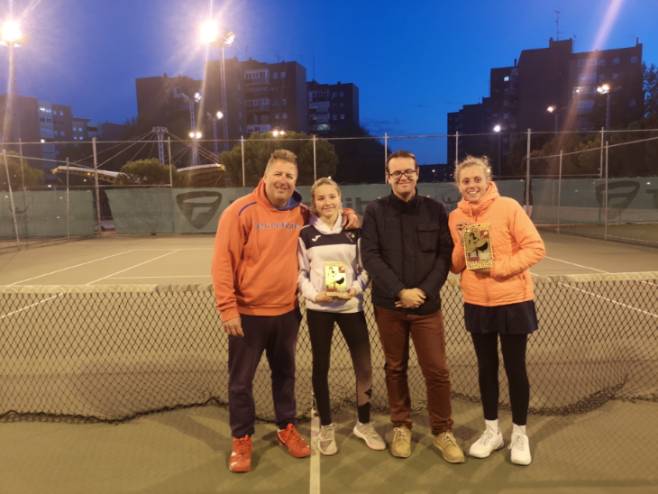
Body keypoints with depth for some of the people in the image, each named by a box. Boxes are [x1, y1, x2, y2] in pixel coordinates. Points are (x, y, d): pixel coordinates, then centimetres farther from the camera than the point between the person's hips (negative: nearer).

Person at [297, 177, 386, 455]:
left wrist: (355, 289, -11)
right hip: (318, 308, -1)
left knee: (364, 366, 3)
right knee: (321, 367, 8)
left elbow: (365, 268, 6)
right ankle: (326, 428, 25)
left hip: (351, 306, 1)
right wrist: (314, 294, -13)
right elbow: (300, 273, 3)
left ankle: (364, 424, 25)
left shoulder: (354, 231, 6)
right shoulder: (306, 234, 3)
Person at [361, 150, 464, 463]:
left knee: (437, 370, 3)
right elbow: (370, 257, -8)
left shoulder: (435, 210, 2)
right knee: (395, 368, 12)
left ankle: (442, 430, 23)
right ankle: (401, 426, 29)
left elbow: (445, 255, -1)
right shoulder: (375, 211, -1)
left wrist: (424, 291, -13)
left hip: (427, 305, 1)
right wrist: (399, 292, -16)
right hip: (388, 305, 0)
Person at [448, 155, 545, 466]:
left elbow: (536, 247, -13)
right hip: (476, 304, 4)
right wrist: (463, 242, -14)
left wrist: (498, 267, -21)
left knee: (515, 368, 8)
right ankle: (492, 431, 31)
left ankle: (519, 434, 28)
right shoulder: (456, 217, 2)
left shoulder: (508, 207, -9)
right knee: (486, 368, 14)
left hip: (512, 301, -3)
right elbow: (455, 266, 3)